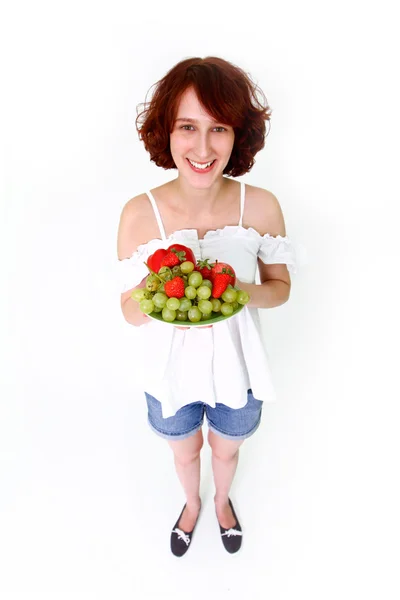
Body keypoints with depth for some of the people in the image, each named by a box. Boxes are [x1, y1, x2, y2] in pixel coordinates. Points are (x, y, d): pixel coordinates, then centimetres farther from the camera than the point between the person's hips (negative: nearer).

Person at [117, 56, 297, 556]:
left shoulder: (261, 206, -20)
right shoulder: (140, 214, -22)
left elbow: (281, 286, -6)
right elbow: (130, 311, -13)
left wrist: (241, 291, -28)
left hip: (236, 369, 1)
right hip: (171, 371, 0)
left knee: (226, 450, 30)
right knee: (185, 453, 29)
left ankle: (222, 501, 66)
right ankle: (192, 504, 65)